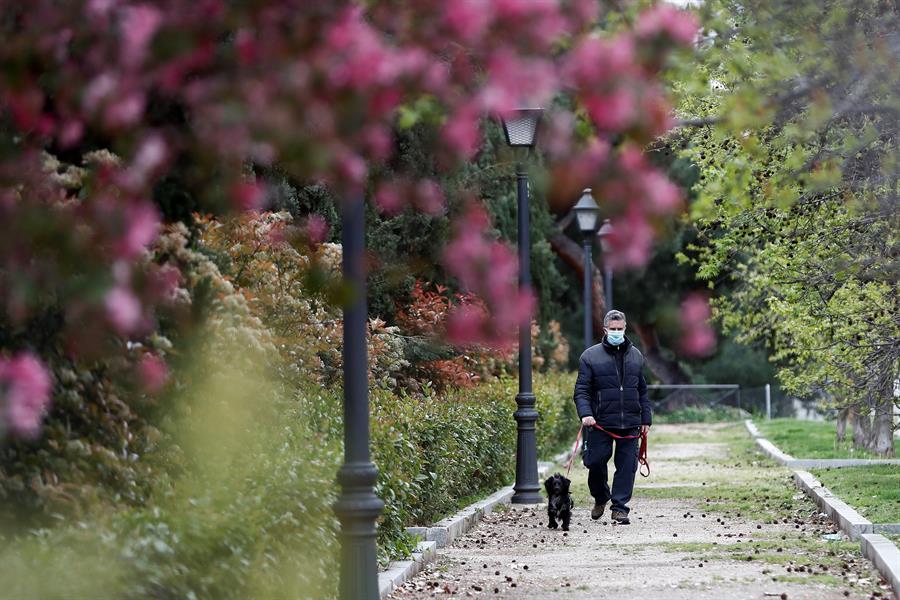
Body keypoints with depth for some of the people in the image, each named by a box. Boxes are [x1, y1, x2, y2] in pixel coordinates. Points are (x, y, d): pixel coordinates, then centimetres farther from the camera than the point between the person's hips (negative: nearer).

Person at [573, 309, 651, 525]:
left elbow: (642, 391, 19)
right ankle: (600, 498, 24)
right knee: (596, 462, -1)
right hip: (600, 422, -2)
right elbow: (581, 390, -2)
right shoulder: (590, 356, 2)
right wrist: (585, 413, -17)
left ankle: (620, 507, 5)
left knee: (627, 465, -2)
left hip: (630, 424, 2)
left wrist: (646, 419, 13)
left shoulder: (635, 355, 13)